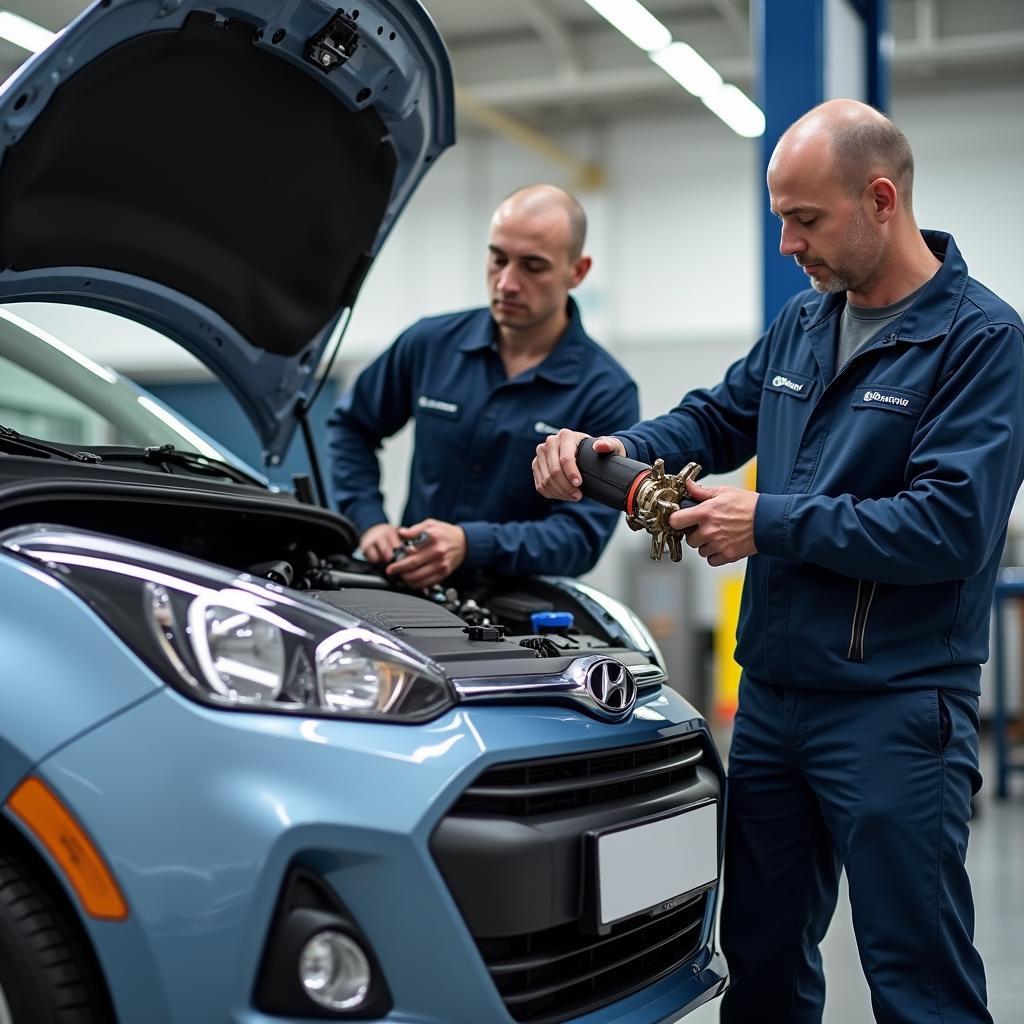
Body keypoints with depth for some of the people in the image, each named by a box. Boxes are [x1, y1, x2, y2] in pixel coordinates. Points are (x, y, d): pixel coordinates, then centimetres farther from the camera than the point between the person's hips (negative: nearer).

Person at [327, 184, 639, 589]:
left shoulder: (607, 393, -8)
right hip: (406, 589, 4)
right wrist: (369, 521, 2)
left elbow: (583, 535, -13)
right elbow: (351, 426, 18)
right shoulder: (431, 343, 4)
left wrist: (471, 545, -28)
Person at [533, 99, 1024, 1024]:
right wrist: (619, 449, 2)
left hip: (895, 707, -7)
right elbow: (719, 418, 22)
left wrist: (771, 523, -17)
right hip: (772, 695, 7)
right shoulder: (803, 324, 11)